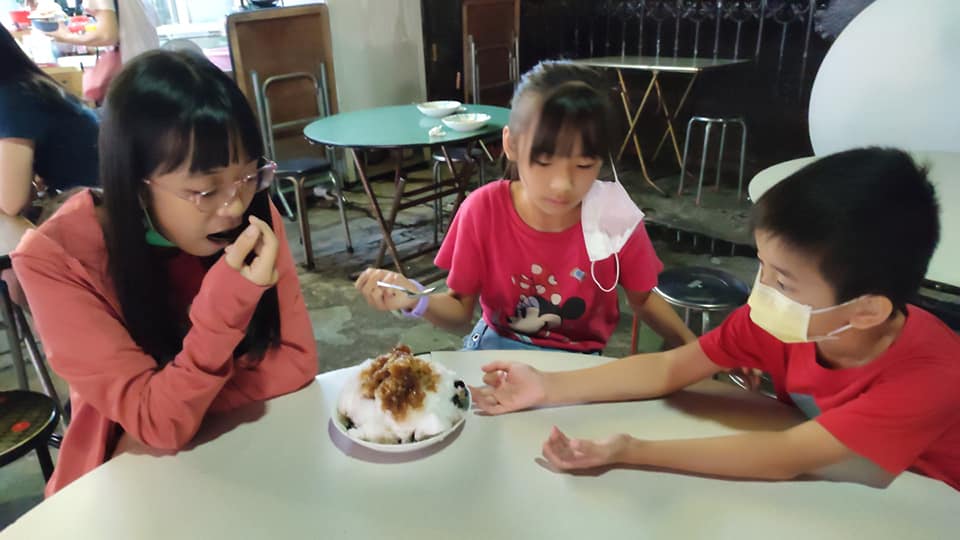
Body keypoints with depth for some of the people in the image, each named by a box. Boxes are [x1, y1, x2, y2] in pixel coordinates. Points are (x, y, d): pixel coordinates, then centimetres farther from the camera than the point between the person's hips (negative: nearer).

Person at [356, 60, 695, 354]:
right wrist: (416, 300, -30)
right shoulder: (483, 210, -19)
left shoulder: (615, 218, -17)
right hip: (496, 347, -2)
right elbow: (460, 311, -10)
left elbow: (643, 298, 2)